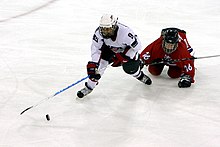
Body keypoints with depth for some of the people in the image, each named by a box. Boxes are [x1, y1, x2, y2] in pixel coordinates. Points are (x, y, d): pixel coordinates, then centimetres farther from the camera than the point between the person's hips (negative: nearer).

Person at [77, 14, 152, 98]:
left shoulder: (125, 32, -42)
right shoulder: (99, 32, -31)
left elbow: (137, 46, -30)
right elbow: (96, 48, -23)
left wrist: (122, 57, -28)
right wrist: (93, 64, -33)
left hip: (126, 49, -2)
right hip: (109, 48, 2)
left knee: (130, 68, -9)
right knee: (101, 62, -15)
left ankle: (140, 76, 31)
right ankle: (89, 87, -1)